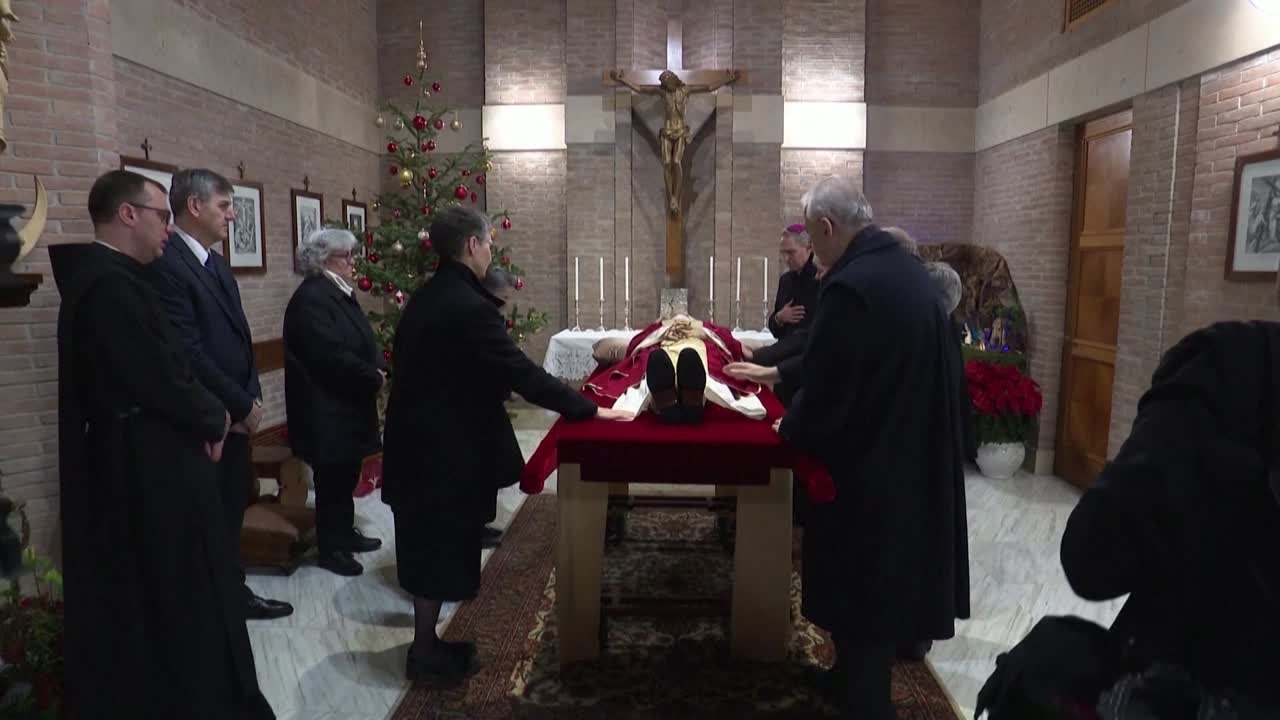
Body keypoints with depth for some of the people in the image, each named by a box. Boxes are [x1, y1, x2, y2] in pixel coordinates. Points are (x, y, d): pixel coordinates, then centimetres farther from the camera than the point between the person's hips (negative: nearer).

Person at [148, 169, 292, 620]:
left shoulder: (216, 263, 12)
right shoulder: (167, 264, -17)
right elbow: (188, 354, -22)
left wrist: (251, 398, 2)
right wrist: (242, 405, -14)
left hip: (234, 416, 8)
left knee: (232, 508, 18)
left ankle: (233, 592, 32)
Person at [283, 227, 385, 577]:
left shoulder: (341, 292, 12)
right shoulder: (311, 298, -18)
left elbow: (362, 341, 16)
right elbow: (330, 355, -26)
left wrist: (379, 368, -2)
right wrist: (373, 377, -17)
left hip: (349, 402, 9)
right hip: (328, 408, -9)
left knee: (347, 475, 18)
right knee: (332, 479, 2)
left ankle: (345, 533, 31)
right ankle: (331, 548, 15)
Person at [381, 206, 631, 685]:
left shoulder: (424, 299, 7)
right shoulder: (469, 307, -23)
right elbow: (522, 374, -25)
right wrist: (588, 409, -18)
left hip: (418, 438, 9)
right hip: (445, 448, -9)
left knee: (428, 545, 19)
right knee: (441, 549, 6)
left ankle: (426, 640, 33)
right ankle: (425, 654, 21)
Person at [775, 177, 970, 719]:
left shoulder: (851, 286, -24)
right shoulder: (906, 269, 6)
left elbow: (827, 396, -22)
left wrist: (789, 430, -1)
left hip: (868, 471, -9)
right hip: (910, 462, 9)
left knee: (858, 593, 9)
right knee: (881, 587, 23)